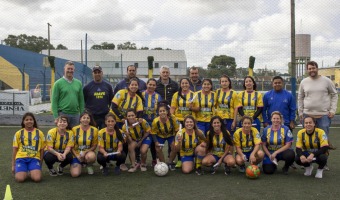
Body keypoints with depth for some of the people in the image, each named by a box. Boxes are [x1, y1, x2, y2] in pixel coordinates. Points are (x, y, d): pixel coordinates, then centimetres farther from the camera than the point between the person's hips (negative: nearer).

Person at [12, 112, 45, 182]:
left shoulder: (39, 133, 8)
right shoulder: (18, 133, 9)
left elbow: (42, 149, 10)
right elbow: (15, 150, 11)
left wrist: (40, 163, 6)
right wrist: (13, 165, 8)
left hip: (34, 158, 0)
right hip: (21, 158, 0)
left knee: (37, 178, -25)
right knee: (20, 179, -25)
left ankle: (32, 172, 9)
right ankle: (24, 173, 10)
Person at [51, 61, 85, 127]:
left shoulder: (78, 83, 10)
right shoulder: (58, 83, -2)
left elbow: (81, 100, 11)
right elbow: (54, 101, -5)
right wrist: (56, 117, -11)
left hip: (75, 114, 4)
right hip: (63, 114, -4)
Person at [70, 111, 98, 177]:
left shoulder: (94, 130, -4)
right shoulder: (75, 129, -4)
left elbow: (94, 146, 1)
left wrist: (85, 152, -15)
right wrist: (77, 156, -13)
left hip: (88, 152, 0)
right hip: (76, 155, 0)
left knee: (91, 156, -38)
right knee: (75, 174, -21)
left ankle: (89, 165, 0)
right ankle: (80, 164, 15)